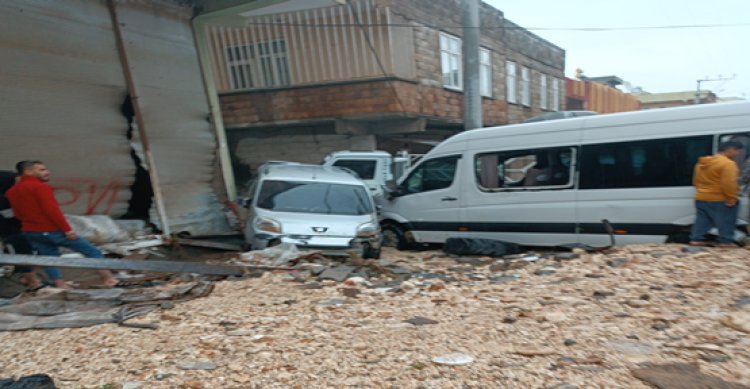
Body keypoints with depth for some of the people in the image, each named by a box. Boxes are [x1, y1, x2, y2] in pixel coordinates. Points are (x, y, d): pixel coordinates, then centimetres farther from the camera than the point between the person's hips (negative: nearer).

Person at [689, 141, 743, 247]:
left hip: (701, 198, 7)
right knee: (726, 222, 3)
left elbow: (696, 181, 17)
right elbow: (728, 184, -22)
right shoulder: (728, 163, -16)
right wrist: (732, 198, -16)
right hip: (720, 200, -7)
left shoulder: (701, 163, 10)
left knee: (702, 221, 10)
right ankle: (726, 242, 7)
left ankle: (696, 239, 9)